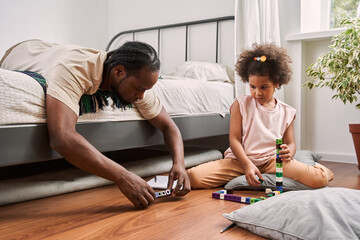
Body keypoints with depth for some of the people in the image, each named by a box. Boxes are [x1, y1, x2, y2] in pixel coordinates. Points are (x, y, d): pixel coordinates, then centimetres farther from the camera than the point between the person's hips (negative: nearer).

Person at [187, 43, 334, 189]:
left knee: (318, 180, -23)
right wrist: (247, 165, -18)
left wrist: (288, 152, -15)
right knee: (193, 177, -21)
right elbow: (234, 139, -3)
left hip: (273, 160, 0)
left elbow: (291, 143, 12)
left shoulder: (287, 112, 9)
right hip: (241, 159, 0)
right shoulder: (241, 105, 2)